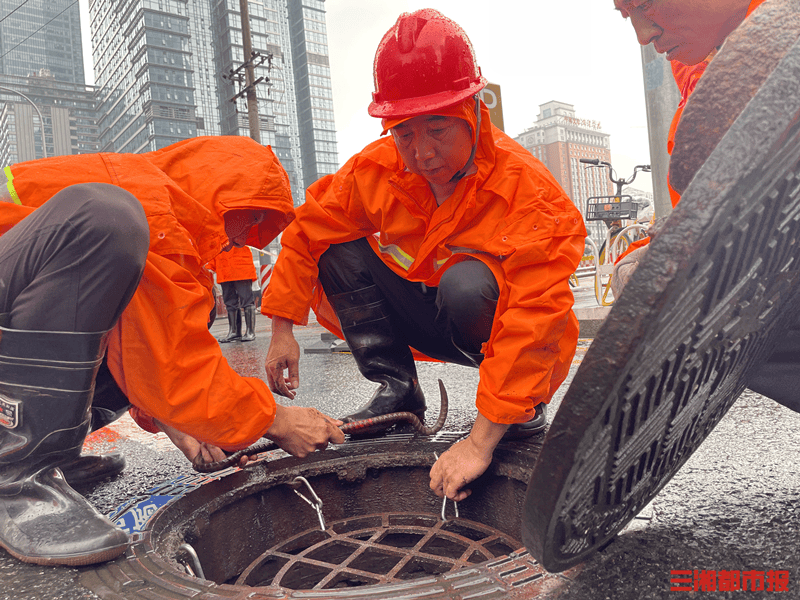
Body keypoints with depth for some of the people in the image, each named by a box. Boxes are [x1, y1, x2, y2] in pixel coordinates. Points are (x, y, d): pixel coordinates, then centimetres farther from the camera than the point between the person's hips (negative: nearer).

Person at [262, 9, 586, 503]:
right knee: (340, 252, -11)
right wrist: (283, 329, -10)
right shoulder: (377, 169, -13)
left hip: (506, 333, -4)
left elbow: (533, 319, -36)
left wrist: (480, 441, -40)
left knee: (467, 283, -37)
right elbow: (309, 231, -4)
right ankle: (397, 391, -7)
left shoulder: (526, 189, -28)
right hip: (432, 324, 5)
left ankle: (527, 409, -11)